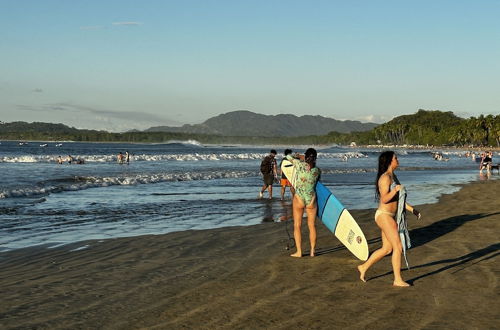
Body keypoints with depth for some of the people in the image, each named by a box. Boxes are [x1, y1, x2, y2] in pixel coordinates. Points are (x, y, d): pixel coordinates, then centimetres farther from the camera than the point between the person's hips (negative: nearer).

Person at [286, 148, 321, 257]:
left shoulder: (300, 165, -11)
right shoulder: (317, 170, -4)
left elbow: (288, 156, 3)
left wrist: (298, 157, 19)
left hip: (298, 199, -2)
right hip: (311, 199, 2)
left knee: (297, 226, 7)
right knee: (312, 226, 13)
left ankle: (299, 252, 6)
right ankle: (312, 251, 17)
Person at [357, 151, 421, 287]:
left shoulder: (393, 176, 14)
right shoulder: (385, 177, -15)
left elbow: (397, 198, 21)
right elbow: (384, 199, -23)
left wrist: (412, 209, 18)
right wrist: (395, 190, -38)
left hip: (389, 216, 10)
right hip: (384, 216, -10)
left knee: (387, 249, 15)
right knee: (398, 247, -9)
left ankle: (364, 267, 29)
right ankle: (398, 280, -3)